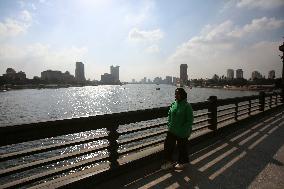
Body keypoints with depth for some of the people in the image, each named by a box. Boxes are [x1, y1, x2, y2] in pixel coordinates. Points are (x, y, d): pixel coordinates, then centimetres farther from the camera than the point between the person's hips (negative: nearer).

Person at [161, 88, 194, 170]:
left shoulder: (187, 106, -17)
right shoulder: (173, 104, 1)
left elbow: (190, 120, -15)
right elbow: (170, 115, 13)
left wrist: (184, 130, -18)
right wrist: (169, 125, 4)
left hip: (182, 133, -6)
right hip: (172, 131, 6)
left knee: (182, 147, 13)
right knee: (168, 145, 8)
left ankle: (182, 162, 37)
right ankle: (169, 162, 28)